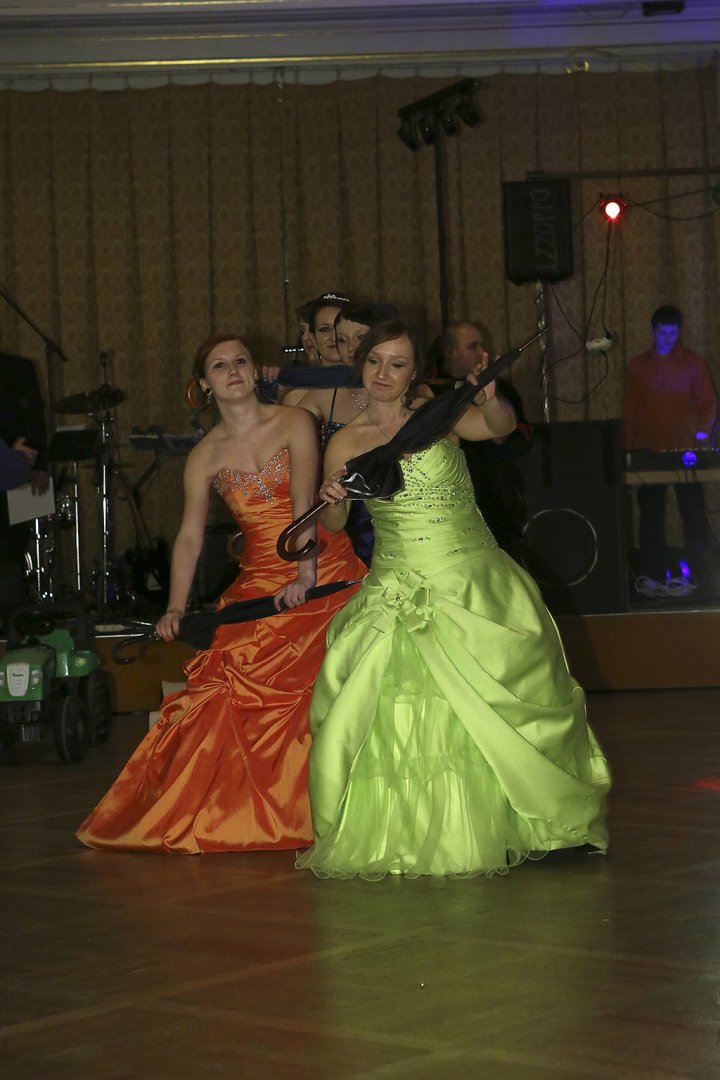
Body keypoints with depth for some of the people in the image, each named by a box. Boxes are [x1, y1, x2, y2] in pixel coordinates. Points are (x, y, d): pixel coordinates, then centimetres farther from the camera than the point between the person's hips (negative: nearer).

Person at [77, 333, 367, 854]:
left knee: (318, 689, -12)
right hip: (261, 581, 2)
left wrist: (304, 573, -25)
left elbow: (304, 502, -12)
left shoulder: (294, 423, 0)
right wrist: (176, 607, -10)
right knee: (236, 688, -12)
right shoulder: (205, 456, 8)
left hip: (322, 571, -2)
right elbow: (190, 535, 3)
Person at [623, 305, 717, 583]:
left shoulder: (693, 363, 5)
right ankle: (654, 577, 10)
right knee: (650, 516, 4)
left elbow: (708, 402, 4)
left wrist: (703, 430, -14)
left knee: (693, 513, -6)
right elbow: (629, 410, 11)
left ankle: (697, 572, 0)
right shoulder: (637, 366, 11)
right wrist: (629, 449, 6)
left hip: (684, 452, -2)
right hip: (648, 453, 2)